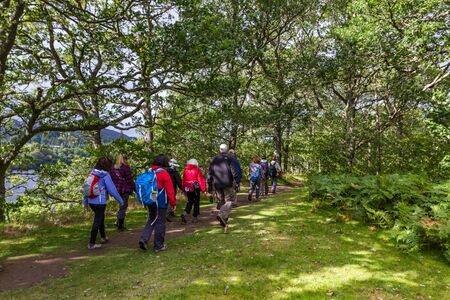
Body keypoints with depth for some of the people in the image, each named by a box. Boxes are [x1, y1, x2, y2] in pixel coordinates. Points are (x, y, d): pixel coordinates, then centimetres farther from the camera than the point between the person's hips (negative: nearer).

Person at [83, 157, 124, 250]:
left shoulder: (92, 173, 2)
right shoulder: (105, 176, -16)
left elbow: (86, 187, 8)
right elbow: (112, 189, -14)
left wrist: (85, 201, 19)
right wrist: (120, 200, -3)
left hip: (91, 202, 7)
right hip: (100, 202, -7)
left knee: (101, 218, 24)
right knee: (97, 222, 4)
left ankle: (103, 237, 40)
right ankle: (91, 244, 10)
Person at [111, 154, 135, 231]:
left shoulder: (113, 168, 8)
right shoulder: (126, 167, -12)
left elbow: (111, 179, 13)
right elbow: (129, 179, -11)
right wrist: (134, 188, -1)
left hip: (116, 189, 6)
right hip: (125, 190, -6)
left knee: (122, 205, 20)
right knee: (123, 207, 2)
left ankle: (119, 222, 21)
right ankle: (120, 225, 5)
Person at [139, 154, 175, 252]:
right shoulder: (164, 173, -14)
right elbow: (170, 190, -15)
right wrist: (173, 203, -6)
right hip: (161, 203, -6)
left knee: (151, 220, 20)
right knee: (160, 223, 4)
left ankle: (143, 239, 5)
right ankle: (158, 246, 12)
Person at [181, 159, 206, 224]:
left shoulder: (185, 170, 6)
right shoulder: (197, 170, -4)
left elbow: (183, 180, 9)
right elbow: (201, 180, -7)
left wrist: (184, 190, 16)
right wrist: (203, 189, -3)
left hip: (188, 188, 4)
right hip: (196, 188, -3)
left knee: (189, 201, 15)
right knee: (196, 202, 7)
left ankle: (184, 214, -7)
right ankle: (195, 218, 9)